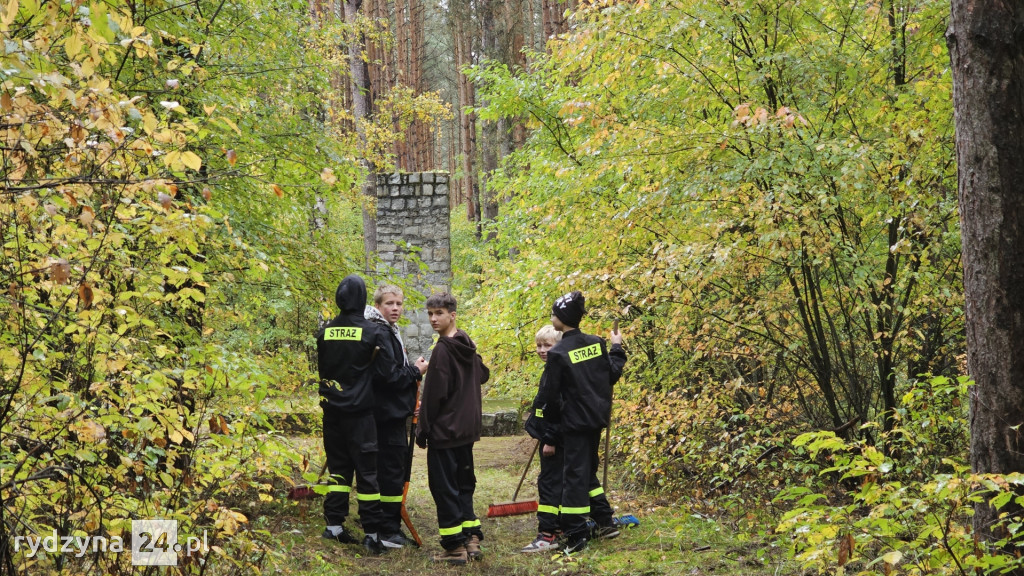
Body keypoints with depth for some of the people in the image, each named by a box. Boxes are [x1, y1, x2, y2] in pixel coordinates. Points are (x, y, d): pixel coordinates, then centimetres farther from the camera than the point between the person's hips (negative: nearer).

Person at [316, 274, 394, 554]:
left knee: (338, 466, 14)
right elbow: (383, 370, -13)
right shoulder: (373, 332, -11)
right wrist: (361, 376, 3)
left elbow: (321, 368, 11)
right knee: (366, 469, 0)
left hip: (332, 411, 4)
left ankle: (334, 525, 15)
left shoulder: (325, 332, 2)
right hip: (360, 412, -4)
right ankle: (372, 532, 0)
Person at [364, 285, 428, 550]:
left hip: (394, 412, 10)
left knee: (394, 469, 14)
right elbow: (386, 376, -23)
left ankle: (390, 527, 22)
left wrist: (412, 370, 7)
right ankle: (388, 531, 1)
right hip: (387, 414, -10)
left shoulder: (390, 332, 16)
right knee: (392, 471, -5)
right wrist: (416, 371, -11)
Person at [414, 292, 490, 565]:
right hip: (467, 428, 8)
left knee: (444, 487, -1)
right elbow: (483, 375, 24)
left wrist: (423, 430, -10)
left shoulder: (442, 350, -17)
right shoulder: (468, 346, 8)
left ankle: (455, 547, 1)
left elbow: (434, 395, -17)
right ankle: (472, 539, 16)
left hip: (444, 430, -8)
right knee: (464, 484, 16)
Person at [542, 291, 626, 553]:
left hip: (575, 421, -6)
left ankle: (576, 536, 3)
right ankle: (605, 522, 24)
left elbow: (549, 394, -13)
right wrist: (617, 347, 19)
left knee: (574, 475, 0)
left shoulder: (558, 353, -17)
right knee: (588, 470, 21)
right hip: (597, 417, 6)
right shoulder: (596, 343, 0)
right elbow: (613, 375, 8)